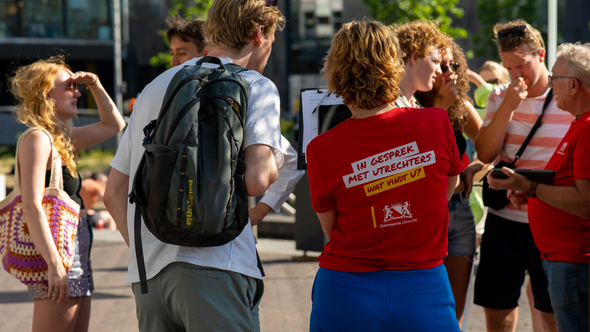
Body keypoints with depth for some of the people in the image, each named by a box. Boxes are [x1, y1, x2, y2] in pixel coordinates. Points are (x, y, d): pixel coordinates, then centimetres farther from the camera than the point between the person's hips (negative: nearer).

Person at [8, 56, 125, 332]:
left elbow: (114, 125, 30)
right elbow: (31, 207, -20)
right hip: (57, 253, -10)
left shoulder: (62, 138, 16)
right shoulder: (37, 138, -11)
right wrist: (54, 265, -25)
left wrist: (95, 86, 15)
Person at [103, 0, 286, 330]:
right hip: (214, 268, -6)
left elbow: (115, 193, 22)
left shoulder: (154, 88, 22)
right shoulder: (256, 86, 3)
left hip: (146, 274, 6)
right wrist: (273, 164, 10)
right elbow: (257, 180, -11)